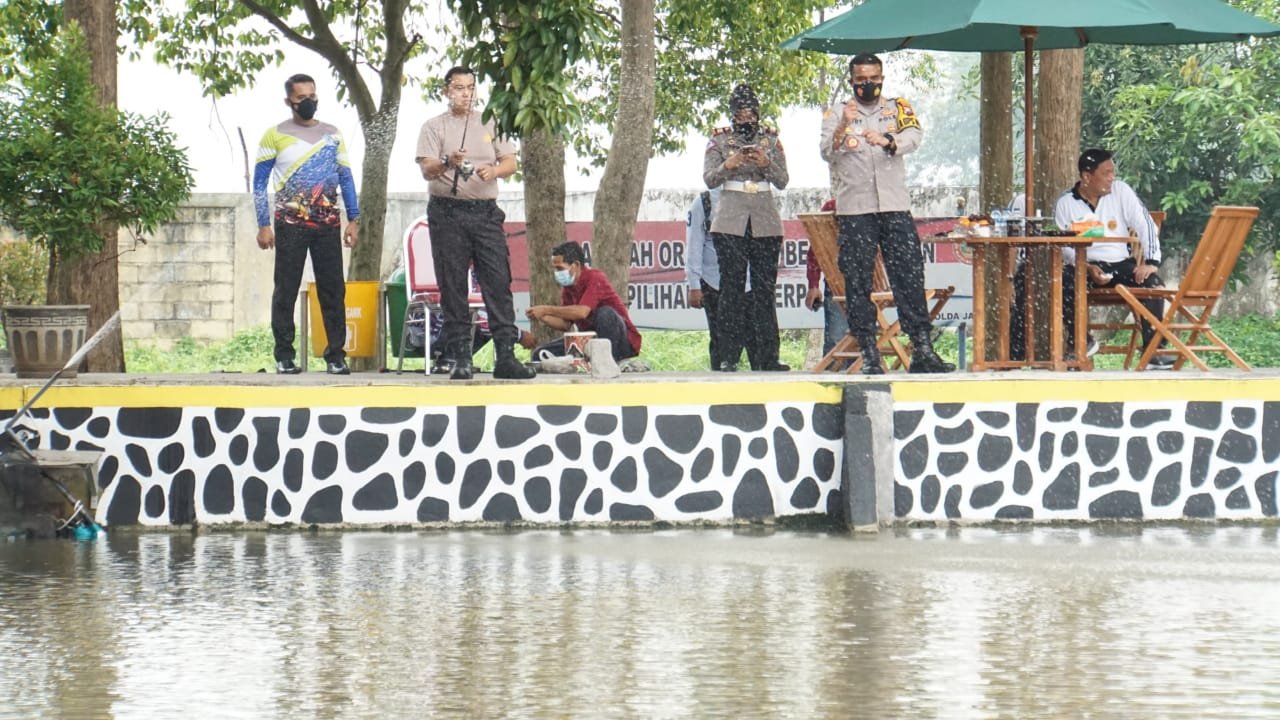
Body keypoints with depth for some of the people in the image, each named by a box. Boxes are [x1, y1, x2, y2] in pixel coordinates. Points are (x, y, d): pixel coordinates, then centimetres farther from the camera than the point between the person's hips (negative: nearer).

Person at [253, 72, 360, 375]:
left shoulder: (332, 135, 12)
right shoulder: (274, 135, 3)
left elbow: (346, 179, 14)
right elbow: (259, 183, 3)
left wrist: (353, 219, 5)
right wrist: (264, 225, -5)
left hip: (328, 224, 2)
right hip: (290, 223, -2)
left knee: (333, 290, -1)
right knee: (286, 290, -1)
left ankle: (336, 356, 2)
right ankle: (284, 356, 3)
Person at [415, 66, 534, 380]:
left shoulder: (491, 124, 15)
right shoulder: (434, 127, 6)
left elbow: (510, 163, 11)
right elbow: (426, 170, -7)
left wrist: (494, 170, -12)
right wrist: (447, 163, -29)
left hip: (486, 212, 2)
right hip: (448, 213, -2)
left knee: (498, 283, -6)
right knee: (453, 286, -2)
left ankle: (506, 356, -8)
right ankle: (460, 357, 1)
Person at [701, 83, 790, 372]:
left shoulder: (770, 139, 10)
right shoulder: (720, 140, 7)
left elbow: (783, 181, 5)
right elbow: (709, 179, 1)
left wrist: (766, 164, -14)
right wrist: (727, 166, -18)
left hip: (766, 222, 1)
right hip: (730, 222, -1)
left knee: (765, 289, -1)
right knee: (731, 288, -5)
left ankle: (769, 356, 0)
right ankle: (729, 356, -5)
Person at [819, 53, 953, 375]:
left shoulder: (898, 109, 13)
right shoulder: (836, 114, 11)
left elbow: (914, 137, -7)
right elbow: (828, 153, -5)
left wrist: (888, 141, -28)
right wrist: (843, 127, -25)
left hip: (895, 207, 1)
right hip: (854, 210, 0)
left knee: (910, 276, -3)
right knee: (858, 283, -2)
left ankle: (922, 350, -3)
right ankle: (869, 355, 0)